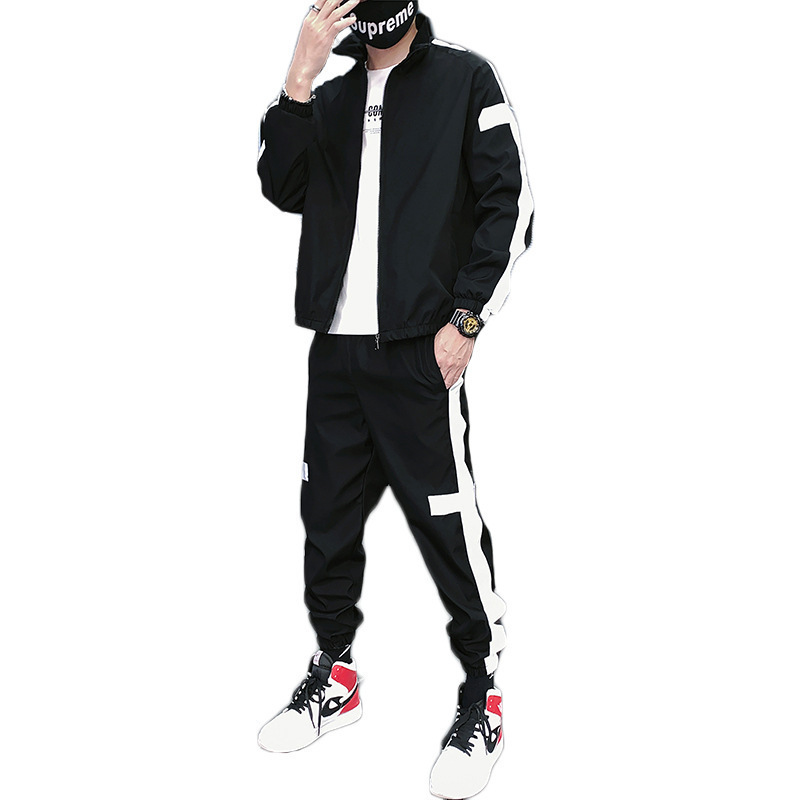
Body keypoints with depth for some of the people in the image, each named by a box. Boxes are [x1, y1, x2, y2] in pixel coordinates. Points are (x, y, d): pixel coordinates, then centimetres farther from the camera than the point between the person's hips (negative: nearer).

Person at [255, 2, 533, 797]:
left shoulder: (464, 78, 2)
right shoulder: (329, 97, 16)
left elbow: (510, 206, -4)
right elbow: (284, 189, 0)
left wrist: (464, 319, -11)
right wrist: (301, 74, -9)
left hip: (420, 350, -5)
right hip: (335, 349, 5)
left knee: (448, 523, -3)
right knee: (328, 515, 12)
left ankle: (483, 699, 13)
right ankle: (335, 672, 30)